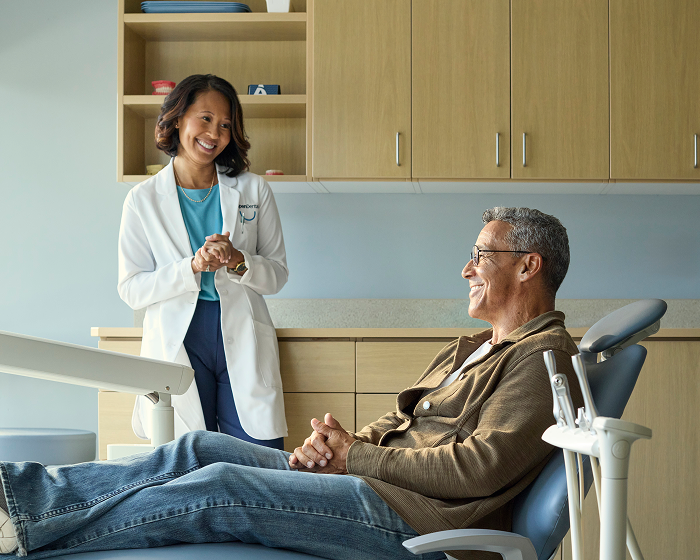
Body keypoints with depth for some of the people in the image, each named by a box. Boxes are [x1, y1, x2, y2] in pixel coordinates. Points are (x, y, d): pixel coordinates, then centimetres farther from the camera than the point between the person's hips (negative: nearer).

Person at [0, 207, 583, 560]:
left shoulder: (545, 358, -6)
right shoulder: (469, 349, 25)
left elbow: (480, 467, -18)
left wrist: (354, 457, -12)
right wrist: (336, 445, -1)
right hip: (378, 478, 9)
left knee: (220, 487, -19)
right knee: (203, 448, -3)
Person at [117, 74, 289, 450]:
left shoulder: (254, 190, 8)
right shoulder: (144, 200, 5)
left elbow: (277, 274, 9)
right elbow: (131, 289, 0)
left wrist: (238, 262, -13)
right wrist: (192, 267, -16)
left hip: (243, 344, 1)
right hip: (177, 344, -1)